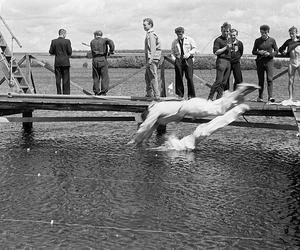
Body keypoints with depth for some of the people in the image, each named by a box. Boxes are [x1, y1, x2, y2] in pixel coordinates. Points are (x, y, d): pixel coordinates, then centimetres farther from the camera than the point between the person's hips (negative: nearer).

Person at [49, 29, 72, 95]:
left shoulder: (54, 41, 1)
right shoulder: (67, 41, -7)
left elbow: (51, 52, 2)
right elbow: (70, 52, -7)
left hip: (57, 62, 2)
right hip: (65, 62, -2)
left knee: (58, 79, 6)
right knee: (66, 79, 2)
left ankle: (59, 93, 7)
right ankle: (66, 93, 1)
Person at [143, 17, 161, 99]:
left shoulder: (151, 34, -12)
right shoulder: (149, 34, 19)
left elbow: (153, 48, -21)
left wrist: (150, 59, -27)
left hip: (152, 58, -10)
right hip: (150, 59, 10)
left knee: (153, 77, -8)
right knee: (147, 77, 14)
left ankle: (156, 95, -7)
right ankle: (149, 94, 19)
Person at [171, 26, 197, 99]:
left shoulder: (189, 40, 8)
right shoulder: (174, 42, 14)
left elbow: (194, 48, 8)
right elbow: (172, 52, 17)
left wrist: (189, 53, -9)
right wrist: (174, 59, 0)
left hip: (188, 59, -2)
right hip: (178, 60, 2)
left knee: (189, 78, -7)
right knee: (178, 78, -1)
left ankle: (191, 95, -2)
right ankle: (180, 94, 6)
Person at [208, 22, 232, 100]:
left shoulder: (228, 40, 21)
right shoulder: (218, 40, -4)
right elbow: (215, 52, -13)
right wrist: (226, 48, -15)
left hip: (228, 62, 8)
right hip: (221, 61, -8)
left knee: (224, 82, 5)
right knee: (219, 81, -13)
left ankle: (219, 98, 9)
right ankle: (210, 98, -10)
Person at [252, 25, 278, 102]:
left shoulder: (272, 40, 2)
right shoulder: (257, 41, 6)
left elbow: (276, 51, 6)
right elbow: (253, 51, 11)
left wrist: (269, 54, -13)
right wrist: (259, 52, -10)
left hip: (269, 61, -2)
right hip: (260, 62, 2)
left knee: (270, 79, -13)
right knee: (261, 80, 5)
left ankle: (270, 97, -17)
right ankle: (260, 97, 12)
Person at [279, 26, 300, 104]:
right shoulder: (288, 42, 10)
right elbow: (280, 49, 21)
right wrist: (284, 52, 2)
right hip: (291, 63, 3)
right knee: (290, 81, 1)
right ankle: (290, 99, 3)